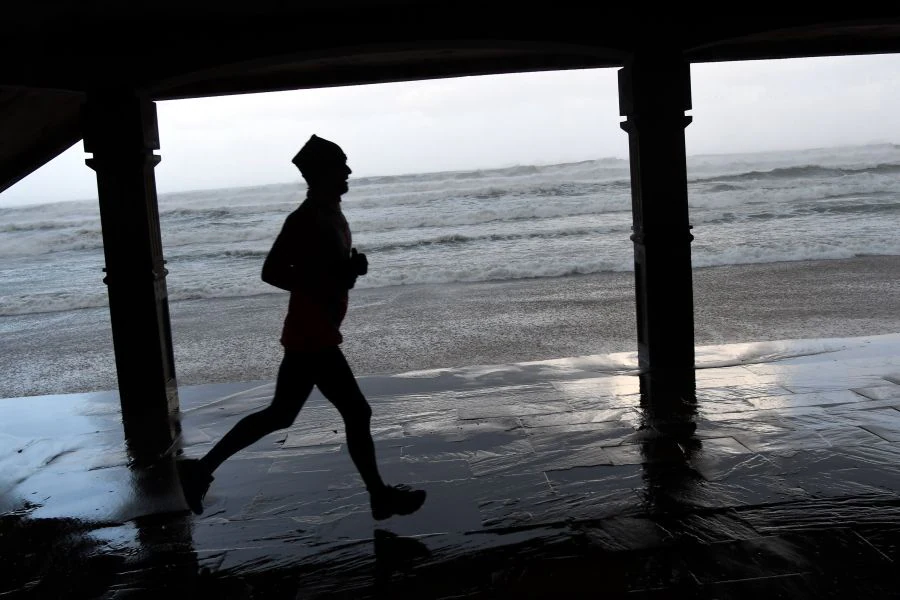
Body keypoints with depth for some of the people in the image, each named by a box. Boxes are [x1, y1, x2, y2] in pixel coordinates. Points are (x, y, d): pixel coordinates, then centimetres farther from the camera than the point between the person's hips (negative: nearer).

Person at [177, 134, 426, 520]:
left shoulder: (330, 213, 13)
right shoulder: (306, 219, -17)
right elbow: (271, 271, -21)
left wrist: (351, 268, 4)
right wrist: (324, 287, -22)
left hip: (312, 335, 10)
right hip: (312, 336, -10)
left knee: (280, 415, 17)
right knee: (356, 412, 0)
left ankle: (202, 469, 24)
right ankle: (380, 496, 16)